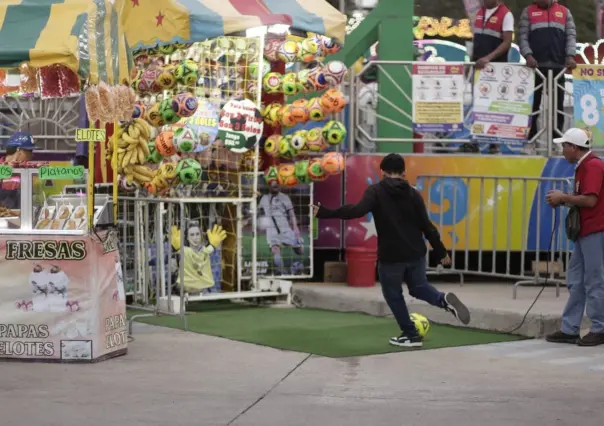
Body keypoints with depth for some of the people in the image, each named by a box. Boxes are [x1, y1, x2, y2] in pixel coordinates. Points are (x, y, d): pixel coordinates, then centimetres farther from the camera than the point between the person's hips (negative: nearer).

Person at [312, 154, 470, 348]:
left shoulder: (376, 191, -6)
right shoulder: (413, 194, 3)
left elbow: (358, 210, -24)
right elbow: (427, 226, 1)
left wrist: (325, 213, -23)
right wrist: (441, 252, 8)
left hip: (390, 255, -3)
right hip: (416, 253, 4)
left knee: (393, 295, 16)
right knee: (419, 287, 23)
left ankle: (411, 335, 19)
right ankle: (444, 300, -6)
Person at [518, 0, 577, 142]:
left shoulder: (564, 12, 13)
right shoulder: (528, 12, 9)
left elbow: (571, 35, 8)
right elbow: (523, 37, 2)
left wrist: (570, 56, -8)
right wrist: (528, 55, -13)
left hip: (558, 66, 1)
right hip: (536, 65, -1)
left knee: (558, 105, 3)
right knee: (532, 103, -1)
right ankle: (530, 140, 3)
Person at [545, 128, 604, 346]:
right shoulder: (583, 166, 16)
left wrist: (563, 197, -12)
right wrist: (564, 200, 6)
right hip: (585, 231, 10)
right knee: (576, 281, 10)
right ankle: (569, 330, 13)